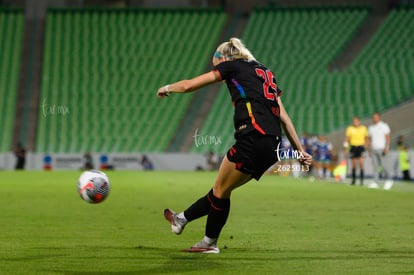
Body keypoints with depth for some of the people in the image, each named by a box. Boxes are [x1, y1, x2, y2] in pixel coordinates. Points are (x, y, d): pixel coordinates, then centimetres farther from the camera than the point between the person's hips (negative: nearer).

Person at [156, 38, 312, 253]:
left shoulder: (232, 66, 7)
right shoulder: (265, 73, 27)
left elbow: (189, 85, 9)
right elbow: (284, 117, 23)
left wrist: (166, 88, 29)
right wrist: (300, 151, 21)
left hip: (253, 138, -8)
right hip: (272, 147, 8)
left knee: (221, 190, 9)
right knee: (220, 189, 19)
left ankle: (210, 242, 21)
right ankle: (182, 219, 31)